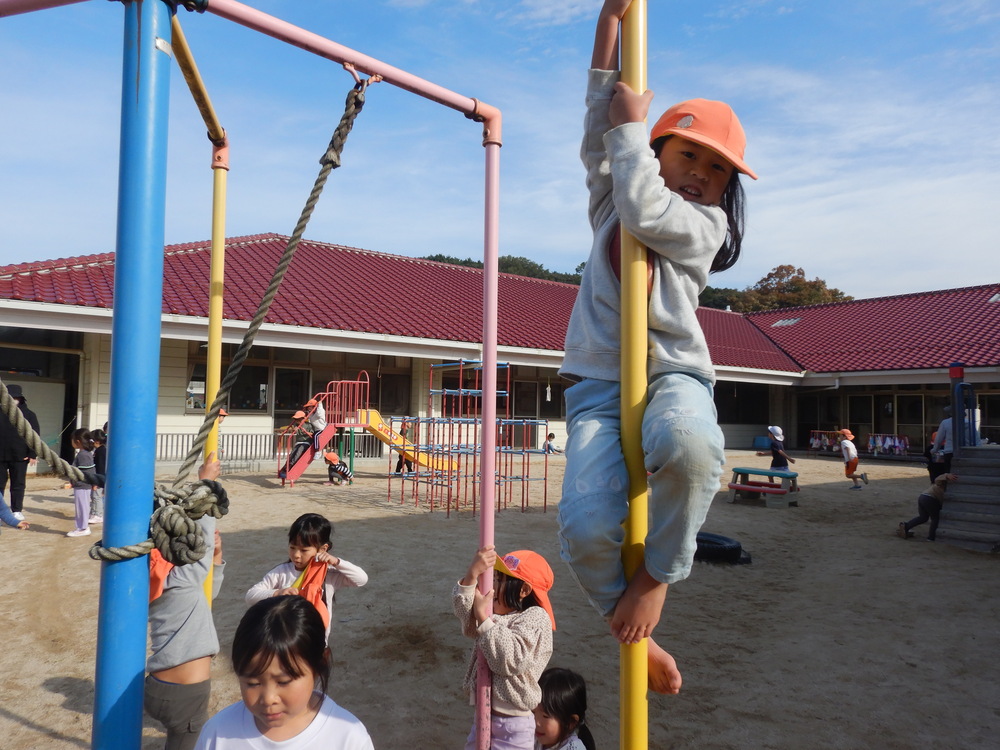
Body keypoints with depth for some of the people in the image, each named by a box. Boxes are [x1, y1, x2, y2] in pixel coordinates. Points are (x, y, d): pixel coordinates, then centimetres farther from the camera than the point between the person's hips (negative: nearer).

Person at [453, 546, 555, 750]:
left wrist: (483, 618, -21)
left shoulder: (535, 618, -13)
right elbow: (464, 613, -9)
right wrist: (472, 575, -23)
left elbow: (511, 660, -25)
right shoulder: (494, 614, 9)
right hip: (484, 712, 7)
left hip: (514, 722, -7)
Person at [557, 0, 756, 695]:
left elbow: (646, 212, -11)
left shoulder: (705, 224, 8)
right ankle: (634, 633, 6)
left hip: (673, 375, -2)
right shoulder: (610, 202, 19)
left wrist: (630, 125, 1)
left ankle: (657, 574, -13)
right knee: (586, 529, -24)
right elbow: (598, 135, 10)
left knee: (689, 443, -41)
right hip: (599, 383, 2)